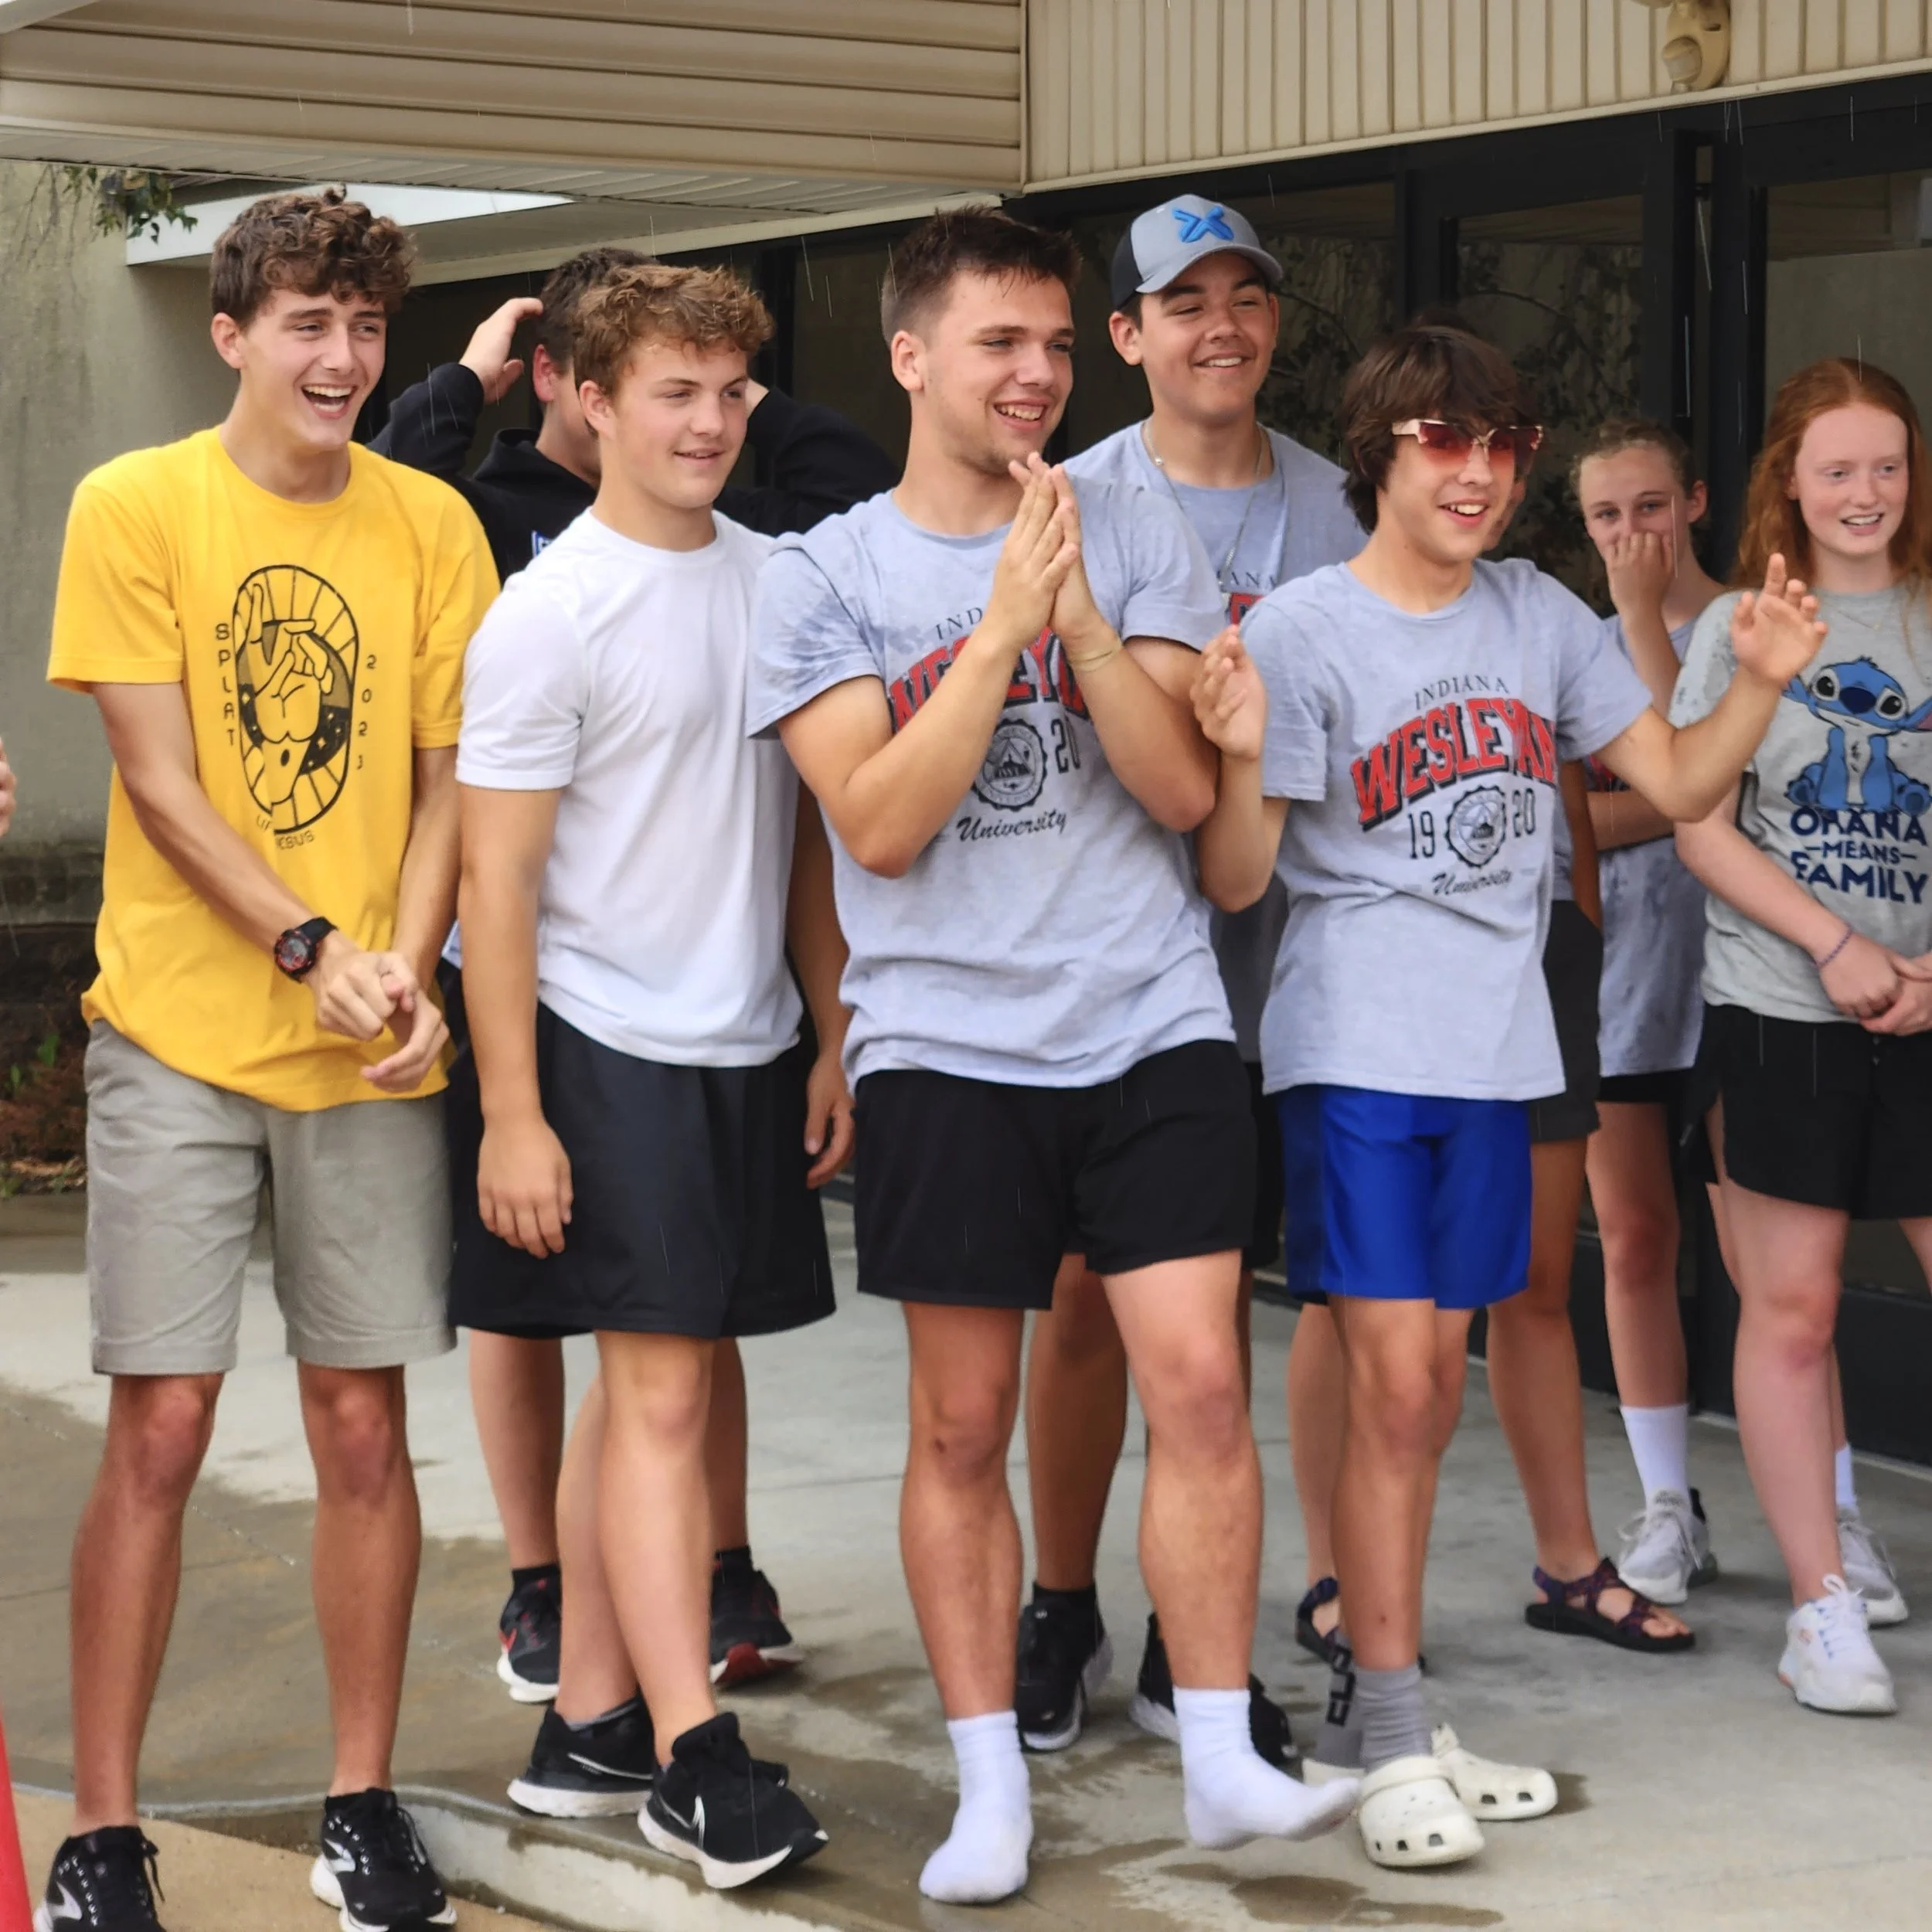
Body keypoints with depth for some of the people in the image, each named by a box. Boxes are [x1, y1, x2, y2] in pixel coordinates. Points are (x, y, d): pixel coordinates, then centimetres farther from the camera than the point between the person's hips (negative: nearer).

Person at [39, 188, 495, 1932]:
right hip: (179, 1032, -2)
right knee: (159, 1430, -3)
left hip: (375, 1049, 2)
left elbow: (446, 781, 6)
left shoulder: (432, 526, 5)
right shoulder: (134, 507, -2)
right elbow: (161, 784, -7)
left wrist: (410, 973, -10)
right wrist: (315, 950, -16)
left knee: (364, 1425, 5)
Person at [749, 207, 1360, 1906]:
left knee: (1202, 1387, -6)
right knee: (962, 1429, 5)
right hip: (947, 1049, -1)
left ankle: (1222, 1762, 5)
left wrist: (1078, 611, -15)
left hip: (1154, 1031, 1)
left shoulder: (1139, 538, 5)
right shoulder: (823, 575, 1)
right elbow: (880, 823, -10)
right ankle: (991, 1791, 15)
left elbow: (1185, 790, -3)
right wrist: (1004, 619, -15)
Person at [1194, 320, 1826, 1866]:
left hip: (1495, 1045, 6)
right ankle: (1393, 1740, 0)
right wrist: (1241, 758, -27)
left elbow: (1679, 784, 10)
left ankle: (1370, 1703, 22)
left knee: (1433, 1388, 11)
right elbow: (1237, 881, -8)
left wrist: (1763, 683, -5)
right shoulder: (1303, 628, -8)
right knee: (1393, 1385, -10)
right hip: (1358, 1045, -5)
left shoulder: (1541, 617, 8)